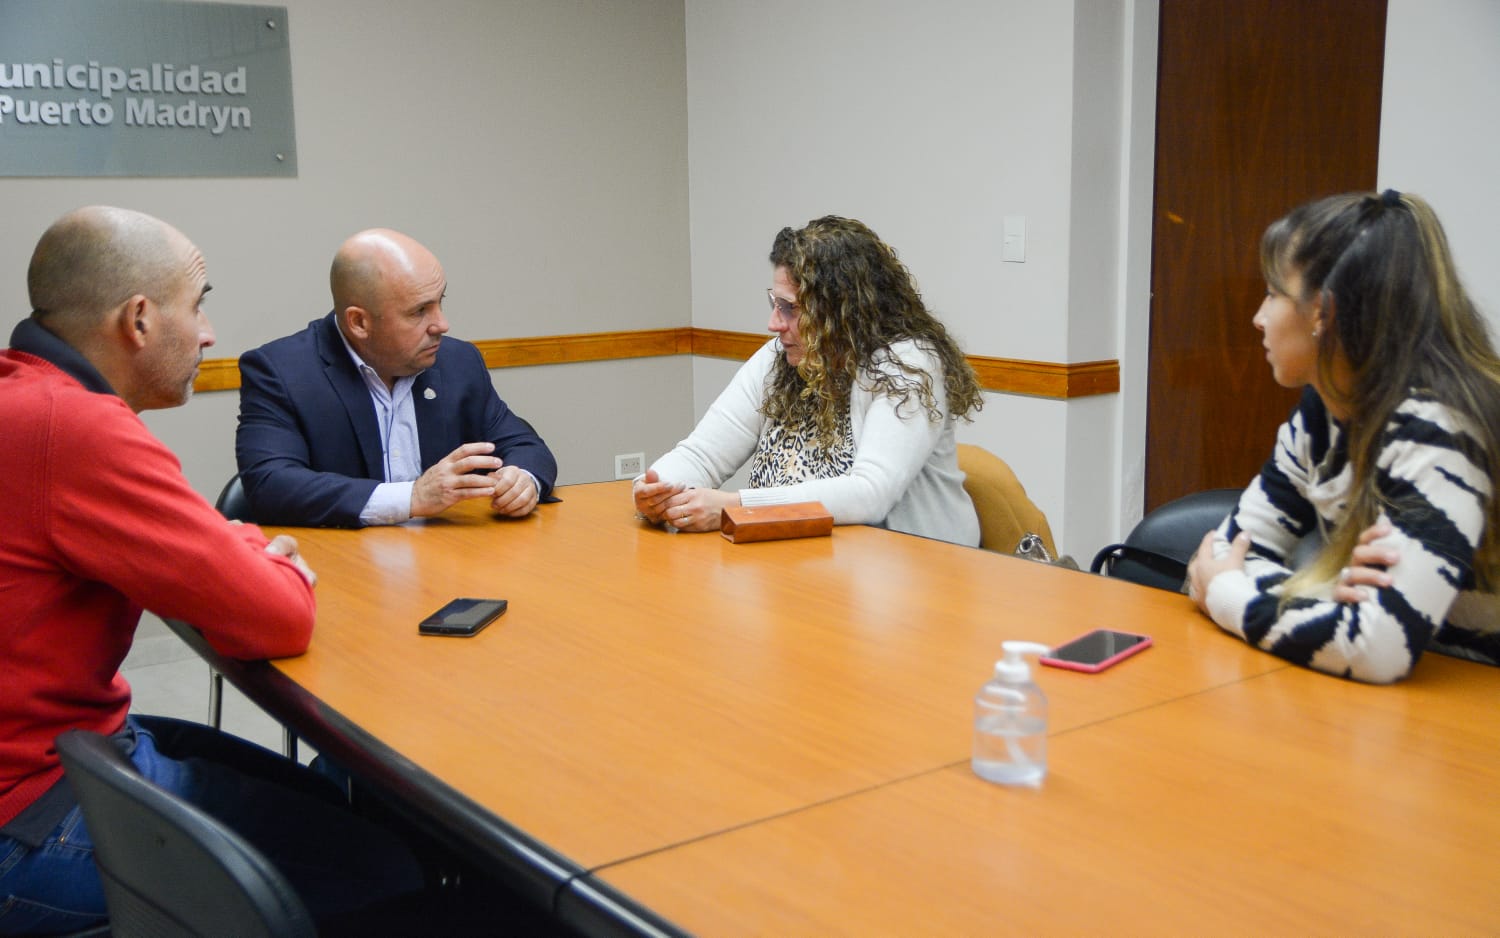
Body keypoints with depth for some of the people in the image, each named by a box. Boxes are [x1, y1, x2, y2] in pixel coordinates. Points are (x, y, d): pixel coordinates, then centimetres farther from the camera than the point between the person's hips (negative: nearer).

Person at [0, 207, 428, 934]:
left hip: (60, 734, 10)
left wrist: (240, 549, 0)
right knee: (392, 865, -6)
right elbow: (279, 620, -23)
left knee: (325, 795, 20)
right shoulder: (75, 429, -26)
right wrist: (275, 567, -1)